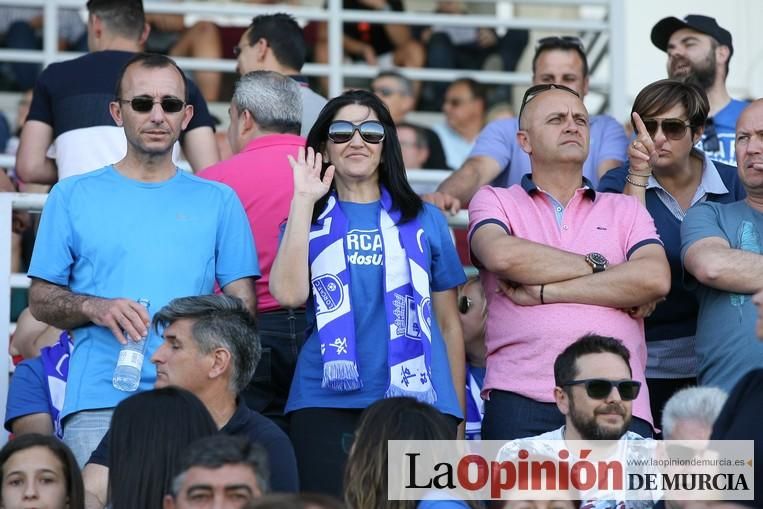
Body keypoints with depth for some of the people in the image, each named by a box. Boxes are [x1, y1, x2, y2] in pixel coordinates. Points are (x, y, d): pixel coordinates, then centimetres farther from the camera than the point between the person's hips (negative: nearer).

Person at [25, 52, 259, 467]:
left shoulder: (218, 201, 15)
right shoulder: (73, 196, 12)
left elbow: (242, 303, 12)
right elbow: (41, 300, 10)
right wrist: (94, 308, -11)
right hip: (98, 403, -1)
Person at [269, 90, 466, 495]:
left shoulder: (424, 219, 12)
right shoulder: (310, 219, 11)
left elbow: (448, 323, 14)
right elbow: (289, 294, -9)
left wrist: (457, 417, 10)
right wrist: (303, 201, -4)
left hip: (416, 402, 1)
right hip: (328, 403, 0)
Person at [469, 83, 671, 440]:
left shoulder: (625, 210, 21)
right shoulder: (494, 201, 17)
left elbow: (655, 278, 0)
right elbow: (501, 255, -8)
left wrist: (544, 291, -3)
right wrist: (596, 266, 1)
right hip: (521, 399, -1)